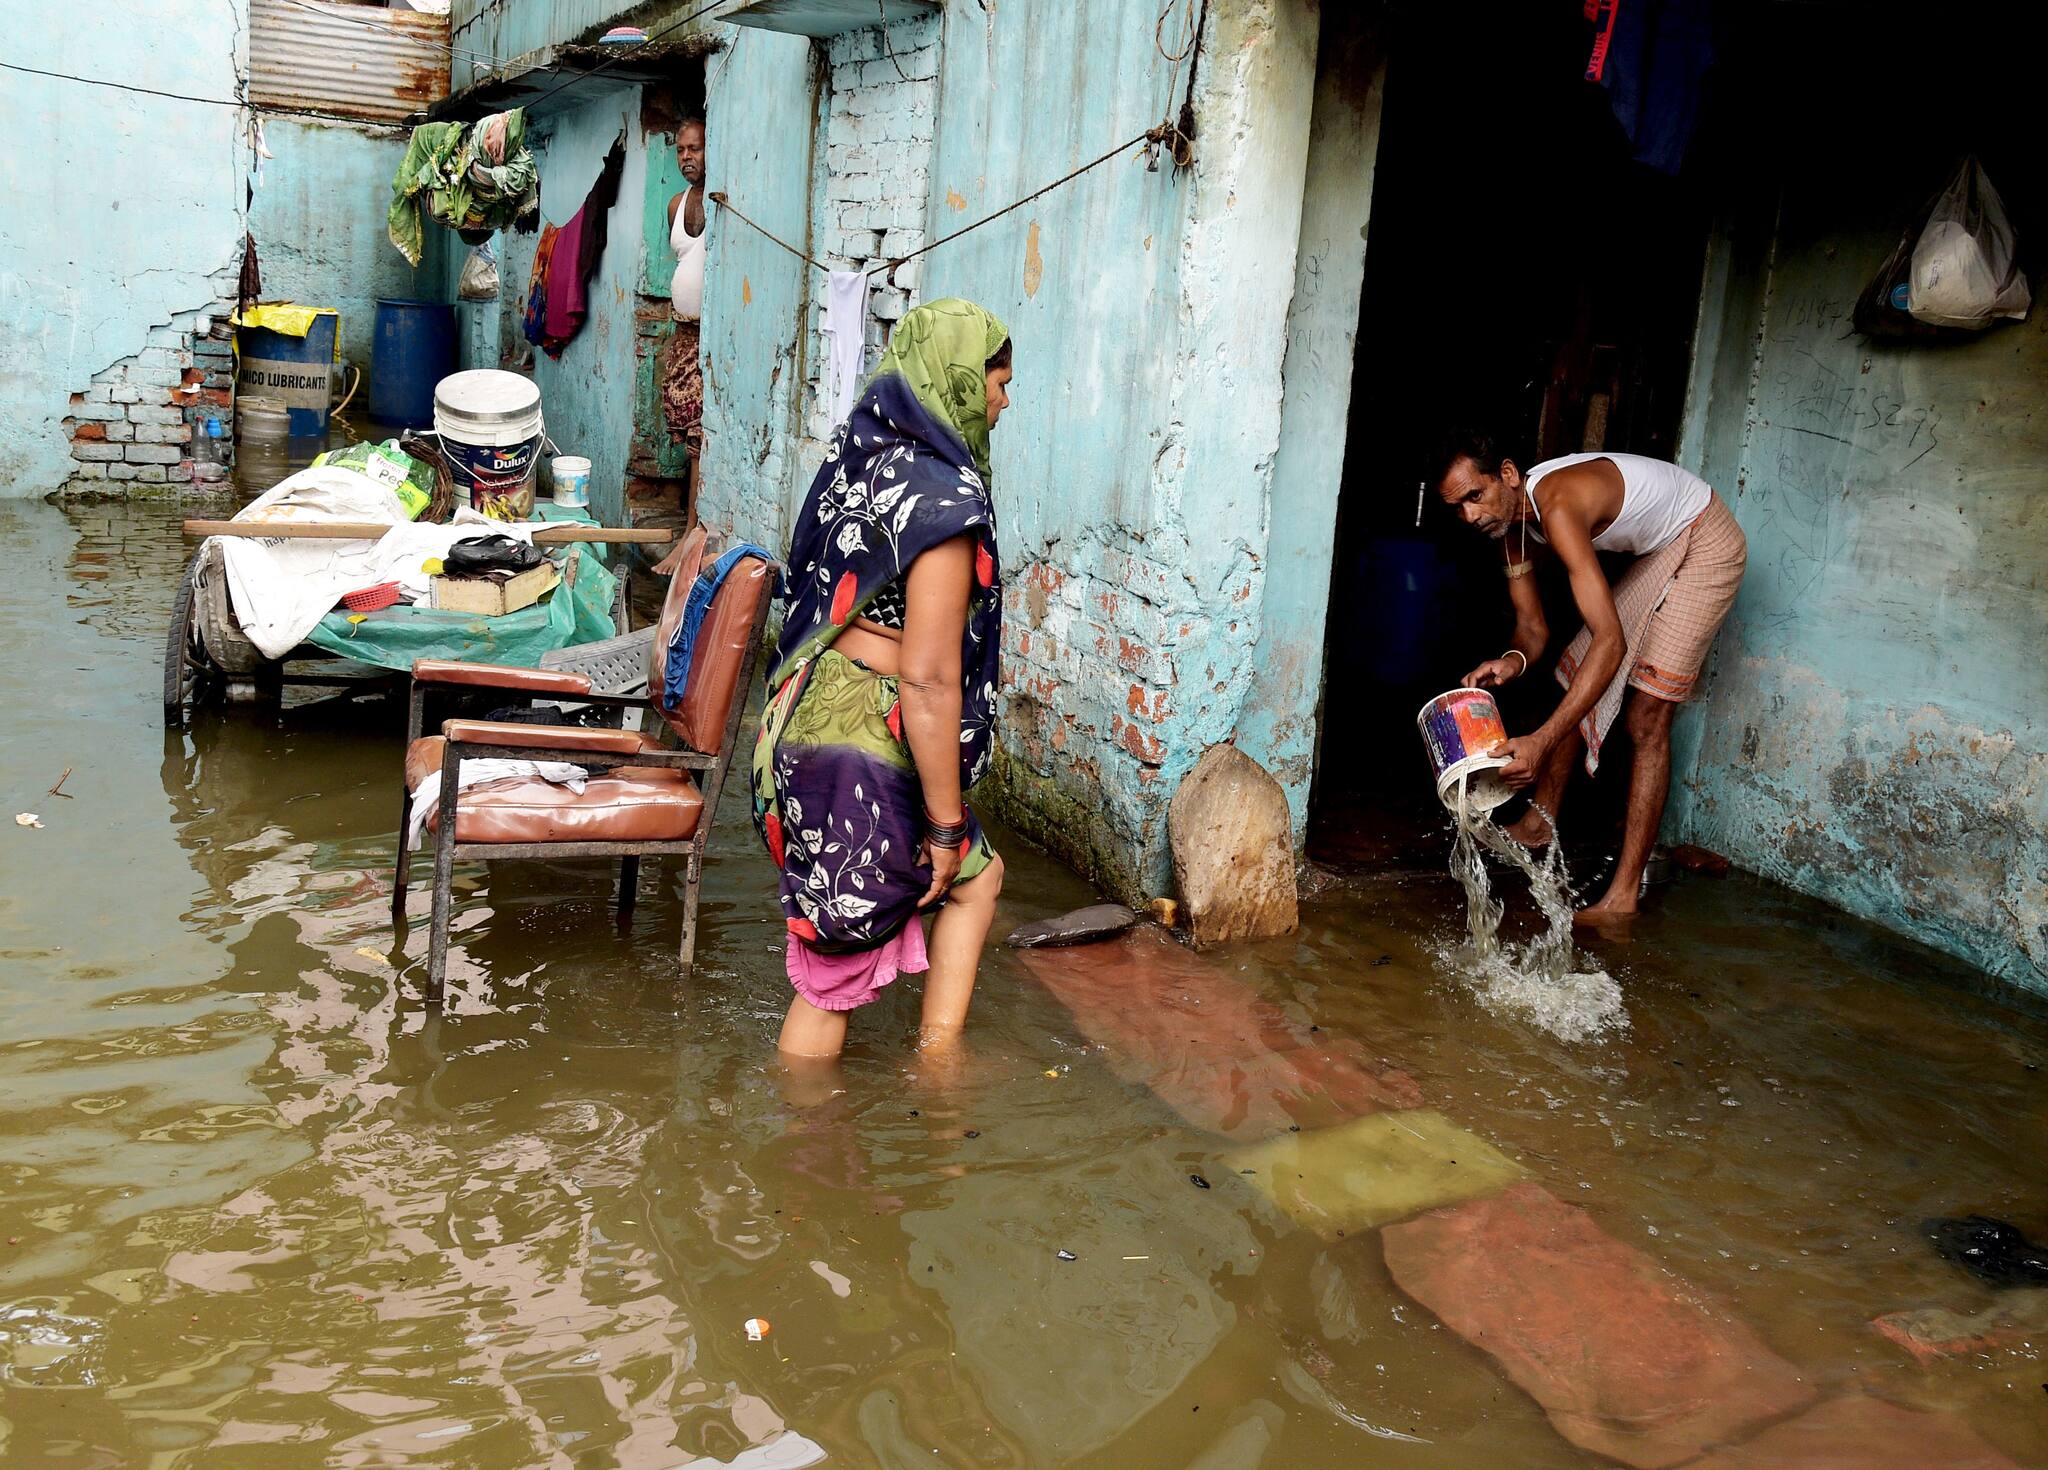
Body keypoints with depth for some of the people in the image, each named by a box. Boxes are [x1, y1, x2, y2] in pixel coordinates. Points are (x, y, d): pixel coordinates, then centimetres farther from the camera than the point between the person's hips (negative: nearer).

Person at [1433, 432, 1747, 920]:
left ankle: (1624, 895, -11)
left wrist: (1541, 742, -49)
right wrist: (1514, 659, -29)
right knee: (1575, 677, 9)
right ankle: (1541, 821, 22)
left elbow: (1611, 641, -42)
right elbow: (1532, 624, -3)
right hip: (1656, 554, 9)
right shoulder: (1511, 518, -7)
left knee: (1647, 718, -14)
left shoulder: (1558, 507, -36)